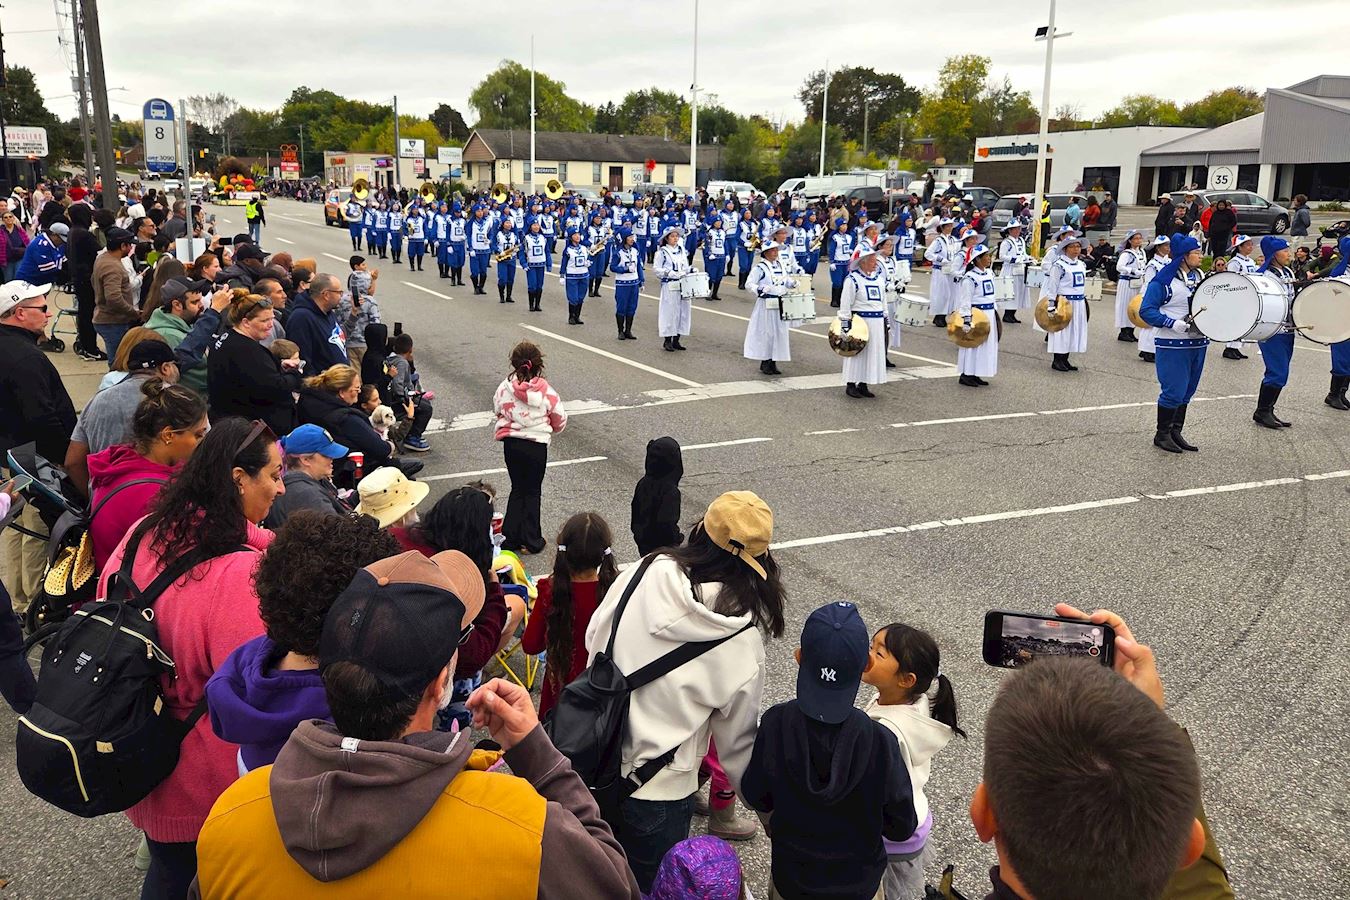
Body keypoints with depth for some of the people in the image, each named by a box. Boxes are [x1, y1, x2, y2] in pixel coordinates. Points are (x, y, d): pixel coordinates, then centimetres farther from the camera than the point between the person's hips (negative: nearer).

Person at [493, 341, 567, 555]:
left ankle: (510, 537, 17)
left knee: (517, 489, 18)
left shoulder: (505, 388, -10)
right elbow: (560, 419, 0)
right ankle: (531, 541, 15)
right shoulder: (545, 391, -12)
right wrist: (549, 429, 22)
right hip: (537, 445, -2)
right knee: (533, 491, 12)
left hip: (511, 444, 2)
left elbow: (498, 411, 5)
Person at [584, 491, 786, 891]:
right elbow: (736, 739, -4)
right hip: (658, 796, -3)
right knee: (648, 884, 23)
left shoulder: (641, 575, -12)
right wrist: (755, 793, 14)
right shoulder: (743, 643, -17)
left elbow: (594, 642, 2)